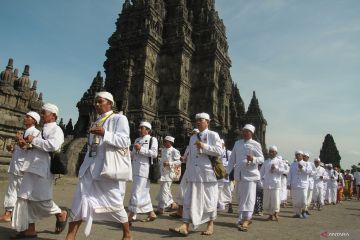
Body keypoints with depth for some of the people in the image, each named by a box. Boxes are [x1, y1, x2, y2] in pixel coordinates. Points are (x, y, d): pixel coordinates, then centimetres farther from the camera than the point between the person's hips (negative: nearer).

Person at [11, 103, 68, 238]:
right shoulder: (43, 130, 22)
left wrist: (34, 140, -14)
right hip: (32, 168, 9)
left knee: (40, 199, -8)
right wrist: (27, 144, 10)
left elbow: (53, 145, -23)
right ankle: (29, 229, 15)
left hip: (43, 169, -9)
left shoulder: (56, 130, -4)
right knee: (25, 197, 7)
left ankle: (61, 214, 17)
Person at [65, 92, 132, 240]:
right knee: (81, 199, -2)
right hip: (92, 167, 7)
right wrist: (86, 164, 16)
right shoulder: (96, 122, 20)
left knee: (114, 202, 2)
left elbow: (124, 141, -13)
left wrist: (105, 134, -25)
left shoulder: (119, 118, -2)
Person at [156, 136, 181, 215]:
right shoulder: (163, 150, 13)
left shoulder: (174, 151, -10)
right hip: (162, 173, 8)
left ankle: (161, 208, 2)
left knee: (164, 190, -6)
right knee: (165, 190, 14)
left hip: (169, 173, -8)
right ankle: (172, 204, 27)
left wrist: (169, 163, -22)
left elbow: (178, 162, -13)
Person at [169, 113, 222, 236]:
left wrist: (204, 146, -15)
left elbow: (219, 151, -10)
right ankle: (185, 226, -2)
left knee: (209, 200, 5)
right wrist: (187, 173, 14)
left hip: (207, 174, -4)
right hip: (193, 174, 5)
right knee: (189, 199, -1)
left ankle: (210, 225, 21)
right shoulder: (193, 138, 17)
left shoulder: (213, 135, 2)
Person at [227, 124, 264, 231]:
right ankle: (244, 218, 22)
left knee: (248, 197, -6)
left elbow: (261, 159, -2)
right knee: (240, 197, 10)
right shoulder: (237, 143, 12)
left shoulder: (255, 144, 0)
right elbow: (232, 159, 13)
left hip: (250, 174, -5)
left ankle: (246, 219, -4)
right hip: (239, 174, 5)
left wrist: (253, 159, -23)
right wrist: (227, 171, 7)